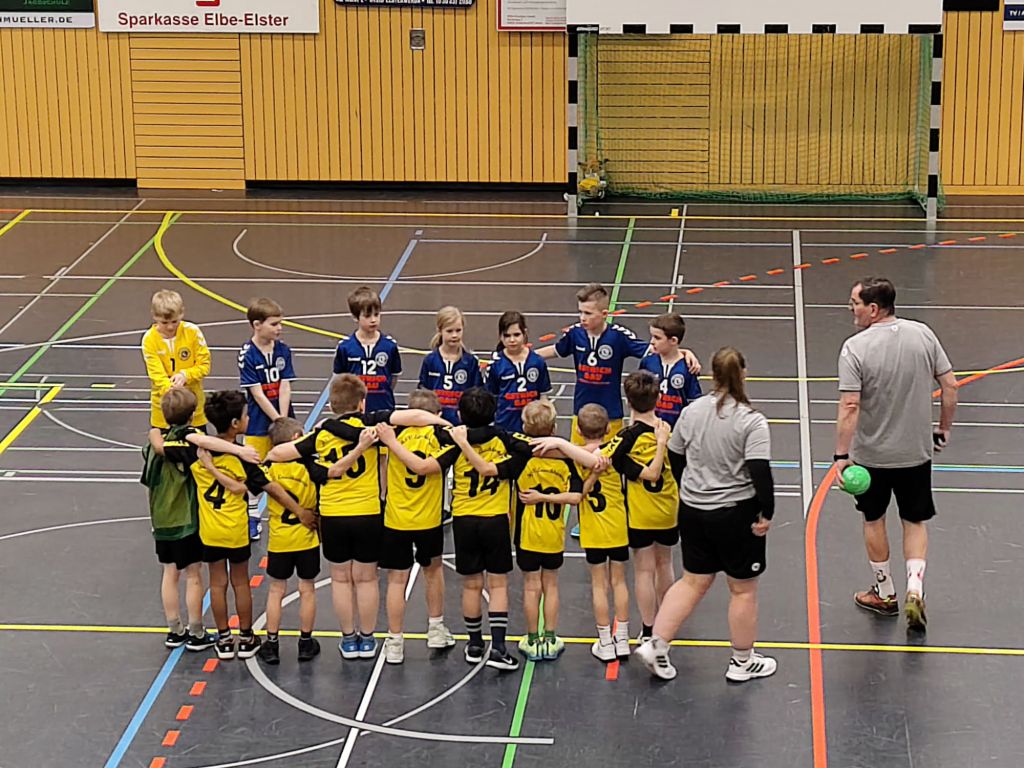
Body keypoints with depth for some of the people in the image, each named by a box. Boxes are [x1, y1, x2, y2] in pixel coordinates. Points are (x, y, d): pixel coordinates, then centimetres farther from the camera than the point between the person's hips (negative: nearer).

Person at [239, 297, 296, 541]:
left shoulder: (283, 350, -2)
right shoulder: (247, 354, -14)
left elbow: (285, 387, -5)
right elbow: (257, 393, -15)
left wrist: (284, 419, -15)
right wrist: (277, 420, -18)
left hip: (283, 418, 3)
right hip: (257, 422, -3)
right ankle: (252, 518, 17)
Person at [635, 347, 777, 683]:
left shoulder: (692, 411, -1)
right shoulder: (752, 422, -17)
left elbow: (675, 459, 9)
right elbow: (760, 472, -22)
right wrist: (767, 513, -13)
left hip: (692, 510, 5)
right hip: (736, 514, -5)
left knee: (694, 581, 18)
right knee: (743, 588, 11)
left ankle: (656, 645, 11)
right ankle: (742, 662, 23)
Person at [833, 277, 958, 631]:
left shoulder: (855, 348, -19)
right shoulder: (923, 334, -6)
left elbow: (849, 406, -23)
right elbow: (950, 385, -2)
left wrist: (841, 455, -19)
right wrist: (944, 429, 12)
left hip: (871, 454, -3)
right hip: (916, 452, 3)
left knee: (874, 521, 18)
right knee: (915, 522, 16)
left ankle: (884, 593, 31)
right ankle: (914, 590, 1)